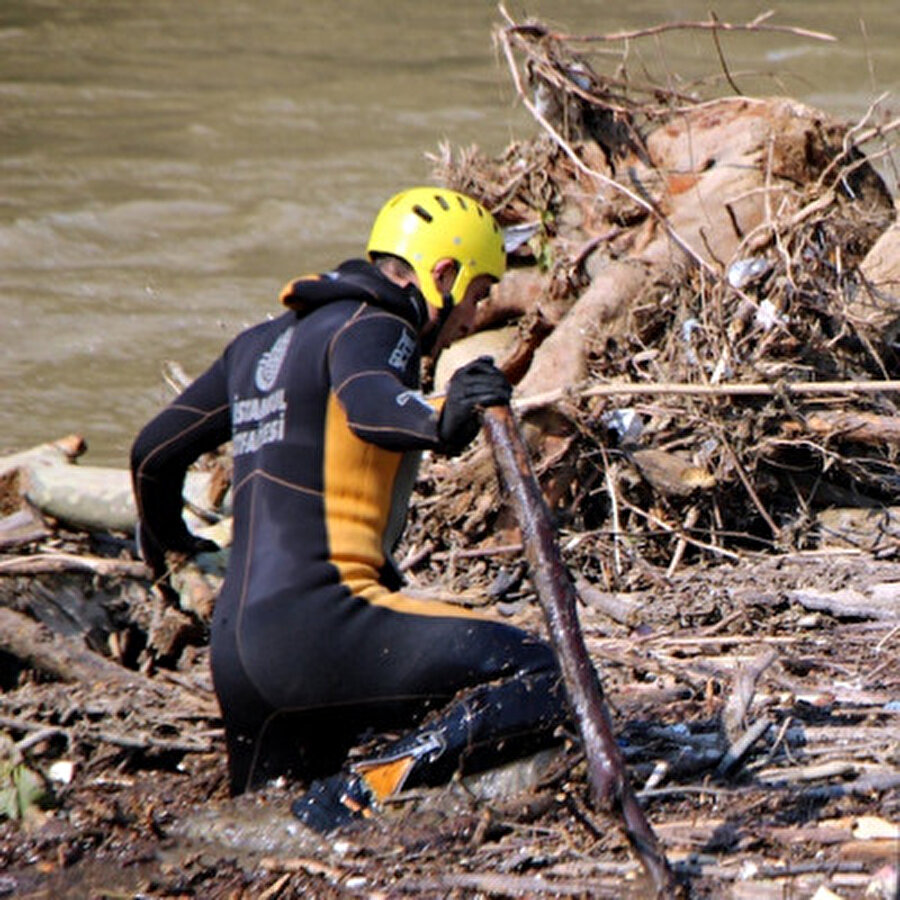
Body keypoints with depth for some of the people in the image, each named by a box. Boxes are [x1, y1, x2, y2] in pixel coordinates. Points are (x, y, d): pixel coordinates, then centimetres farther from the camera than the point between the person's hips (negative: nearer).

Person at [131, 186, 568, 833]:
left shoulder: (262, 343, 22)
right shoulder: (372, 327, -3)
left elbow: (156, 452, 31)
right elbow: (369, 401, -27)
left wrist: (166, 542, 49)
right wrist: (439, 421, -47)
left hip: (236, 648, 9)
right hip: (321, 621, -9)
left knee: (272, 827, 27)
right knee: (539, 682, -15)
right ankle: (359, 790, -22)